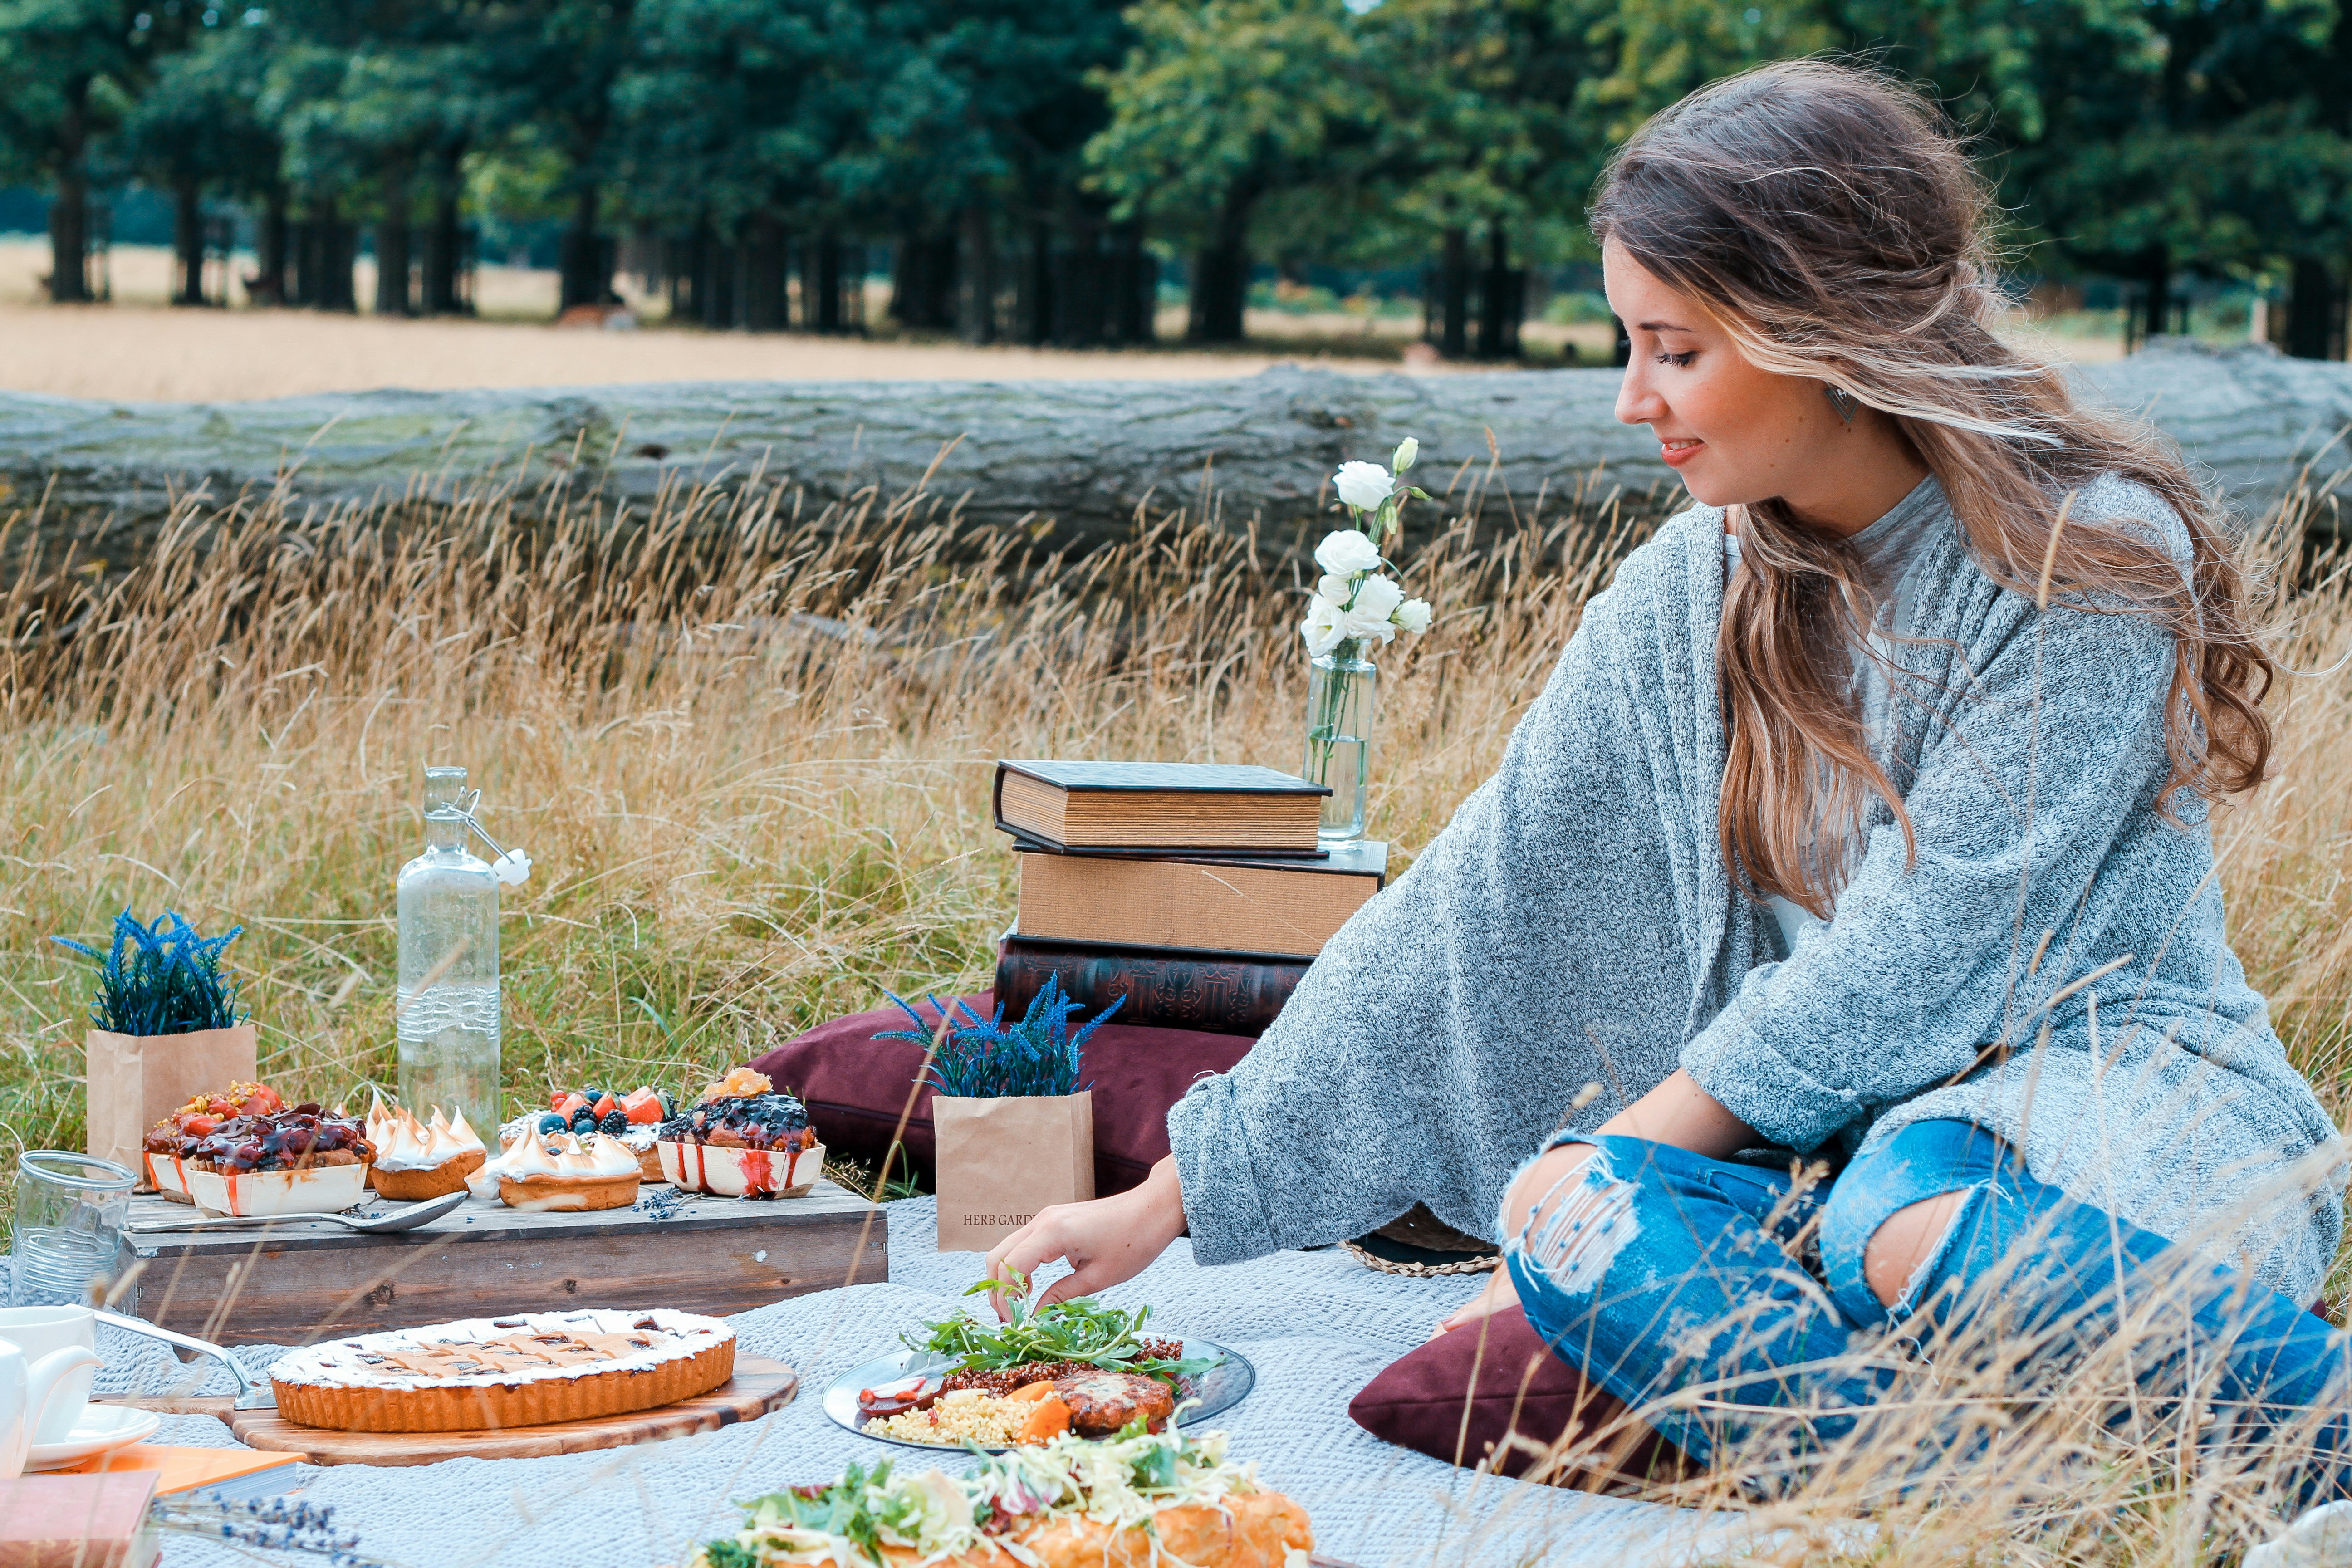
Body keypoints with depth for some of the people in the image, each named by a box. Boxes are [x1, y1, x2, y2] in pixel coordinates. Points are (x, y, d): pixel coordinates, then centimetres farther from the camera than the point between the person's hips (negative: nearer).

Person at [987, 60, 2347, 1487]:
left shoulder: (2097, 557, -14)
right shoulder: (1694, 595, 4)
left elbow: (1916, 952, -18)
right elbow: (1474, 909, 4)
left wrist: (1596, 1178, -16)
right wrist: (1174, 1196, 2)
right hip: (1829, 1120, 5)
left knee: (1921, 1234, -40)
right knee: (1583, 1224, -28)